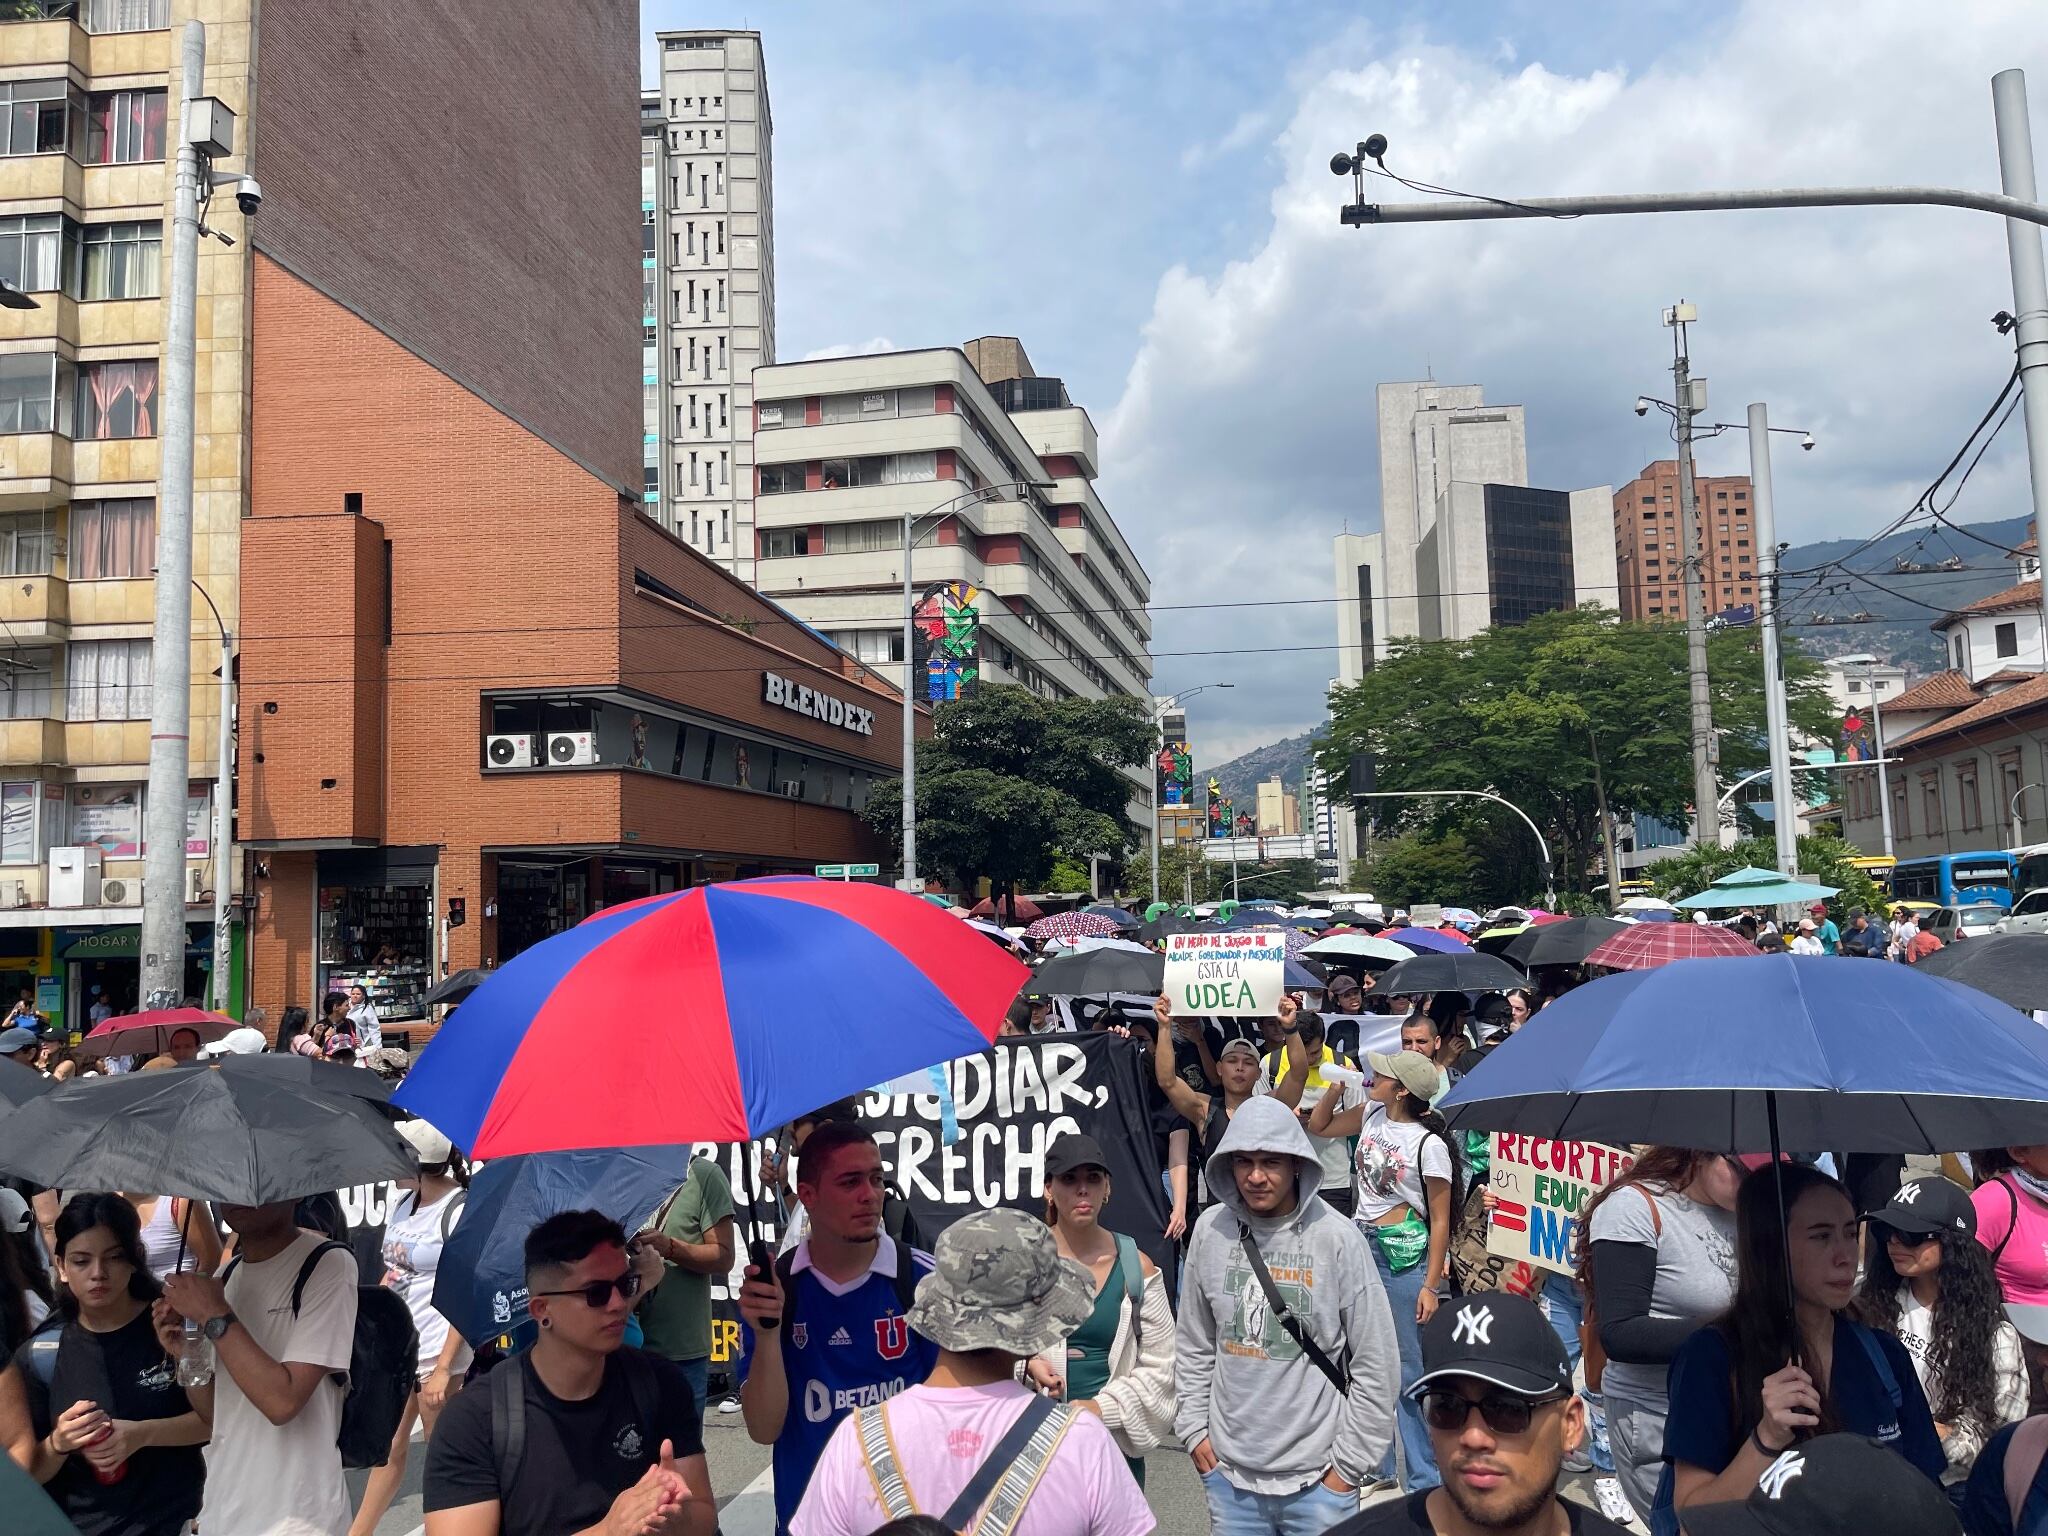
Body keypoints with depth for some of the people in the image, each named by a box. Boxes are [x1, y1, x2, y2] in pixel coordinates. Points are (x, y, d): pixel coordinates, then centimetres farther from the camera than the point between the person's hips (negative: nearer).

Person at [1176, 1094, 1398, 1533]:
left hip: (1317, 1480, -3)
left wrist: (1349, 1464, -5)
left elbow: (1375, 1363, -7)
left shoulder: (1337, 1238, -12)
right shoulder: (1210, 1231, -3)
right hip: (1228, 1471, 3)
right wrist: (1193, 1428, 5)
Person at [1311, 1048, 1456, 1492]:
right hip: (1365, 1249, 7)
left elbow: (1440, 1221, -12)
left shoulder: (1429, 1144, -17)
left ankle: (1425, 1480, 14)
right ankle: (1377, 1468, 29)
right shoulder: (1371, 1115, 1)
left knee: (1410, 1371, 0)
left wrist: (1431, 1286, -13)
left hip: (1405, 1258, -7)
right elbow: (1319, 1127, 17)